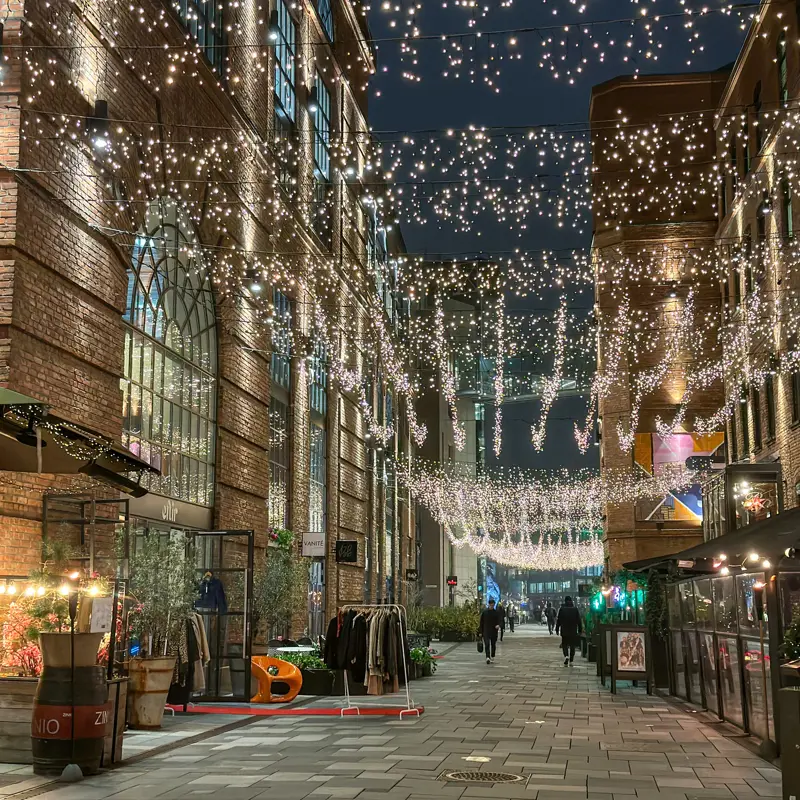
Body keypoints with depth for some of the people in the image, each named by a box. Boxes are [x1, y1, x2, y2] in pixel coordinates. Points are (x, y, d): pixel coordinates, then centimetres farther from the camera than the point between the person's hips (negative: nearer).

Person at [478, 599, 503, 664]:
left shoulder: (497, 612, 3)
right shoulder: (484, 612, 3)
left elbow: (499, 620, -3)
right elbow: (481, 622, 6)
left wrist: (498, 625, -27)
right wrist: (480, 632, 4)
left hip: (494, 631, 1)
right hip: (486, 631, -1)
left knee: (493, 645, 9)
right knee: (487, 644, -15)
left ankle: (492, 657, 23)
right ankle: (488, 657, -23)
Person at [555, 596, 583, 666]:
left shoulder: (561, 609, -2)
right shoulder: (575, 609, 0)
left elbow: (558, 620, 0)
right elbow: (579, 621, 2)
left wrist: (557, 629, 7)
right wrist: (580, 630, 8)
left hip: (564, 631, -1)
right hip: (573, 631, 1)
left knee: (564, 644, 7)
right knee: (572, 646, 10)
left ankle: (566, 656, -20)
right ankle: (571, 661, 10)